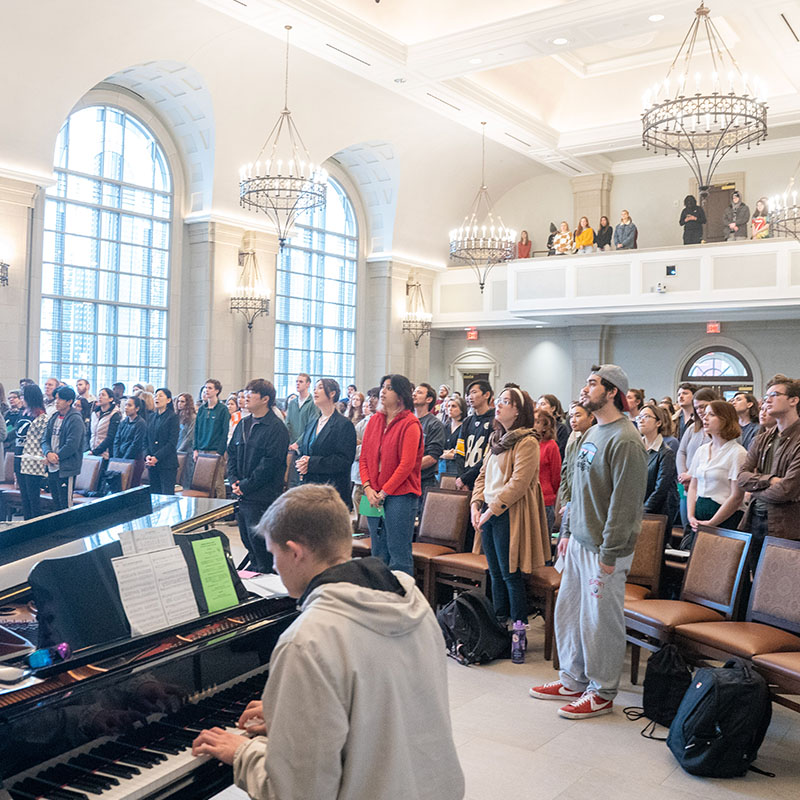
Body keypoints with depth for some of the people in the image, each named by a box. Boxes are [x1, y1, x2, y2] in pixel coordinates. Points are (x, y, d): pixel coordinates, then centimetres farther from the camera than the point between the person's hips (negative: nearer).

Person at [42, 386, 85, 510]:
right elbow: (45, 439, 10)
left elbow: (72, 446, -19)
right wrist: (48, 453, -10)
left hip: (66, 469, -8)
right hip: (52, 468, 8)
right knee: (56, 503, 16)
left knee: (66, 506, -4)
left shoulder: (75, 420, -12)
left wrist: (56, 458, -12)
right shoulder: (53, 417, 13)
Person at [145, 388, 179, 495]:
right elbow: (146, 440, 14)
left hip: (167, 464, -6)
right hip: (152, 465, 6)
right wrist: (147, 456, -3)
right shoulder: (152, 417, 15)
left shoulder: (173, 417, -3)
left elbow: (172, 443, -10)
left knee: (167, 495, -8)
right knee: (153, 495, 7)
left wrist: (157, 457, -15)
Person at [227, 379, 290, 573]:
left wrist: (246, 486, -15)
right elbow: (231, 453, 17)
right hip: (241, 495, 7)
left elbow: (270, 463, -17)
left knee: (259, 542, -3)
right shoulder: (243, 424, 13)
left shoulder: (277, 428, -11)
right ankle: (254, 569, 28)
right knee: (247, 539, 14)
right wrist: (234, 480, 2)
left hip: (262, 497, -7)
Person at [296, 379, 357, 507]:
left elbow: (345, 460, -12)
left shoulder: (344, 424, -5)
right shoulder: (312, 424, 19)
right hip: (309, 486, 6)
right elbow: (302, 450, 23)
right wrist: (301, 463, -3)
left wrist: (312, 463, -16)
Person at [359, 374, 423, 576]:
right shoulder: (374, 420, 12)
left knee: (399, 555, -3)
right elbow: (364, 457, 11)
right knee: (378, 553, 12)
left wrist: (384, 492, -12)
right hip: (374, 496, 6)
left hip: (400, 495, -6)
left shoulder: (410, 424, -7)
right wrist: (368, 488, -2)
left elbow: (407, 464, -13)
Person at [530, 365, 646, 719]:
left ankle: (602, 693, 20)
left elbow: (624, 502, -20)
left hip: (605, 548, -9)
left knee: (600, 621, 3)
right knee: (568, 611, 16)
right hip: (579, 543, 9)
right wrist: (567, 530, 17)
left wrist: (609, 555, -20)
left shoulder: (625, 441, -18)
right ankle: (573, 681, 31)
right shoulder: (592, 433, 12)